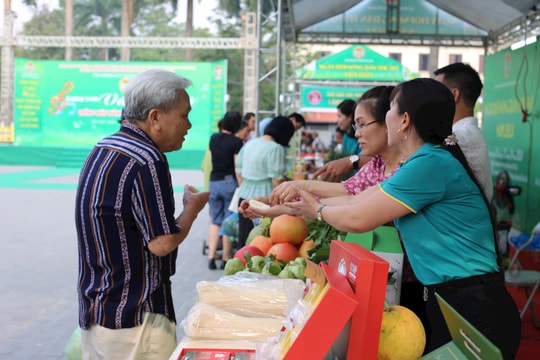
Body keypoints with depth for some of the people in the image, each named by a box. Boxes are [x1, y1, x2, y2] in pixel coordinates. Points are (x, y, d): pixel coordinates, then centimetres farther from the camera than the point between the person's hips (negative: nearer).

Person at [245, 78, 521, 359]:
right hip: (446, 301, 9)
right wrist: (277, 210, 19)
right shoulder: (423, 162, 12)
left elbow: (356, 219, -16)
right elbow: (355, 201, 15)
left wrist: (318, 210, 6)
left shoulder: (431, 163, -19)